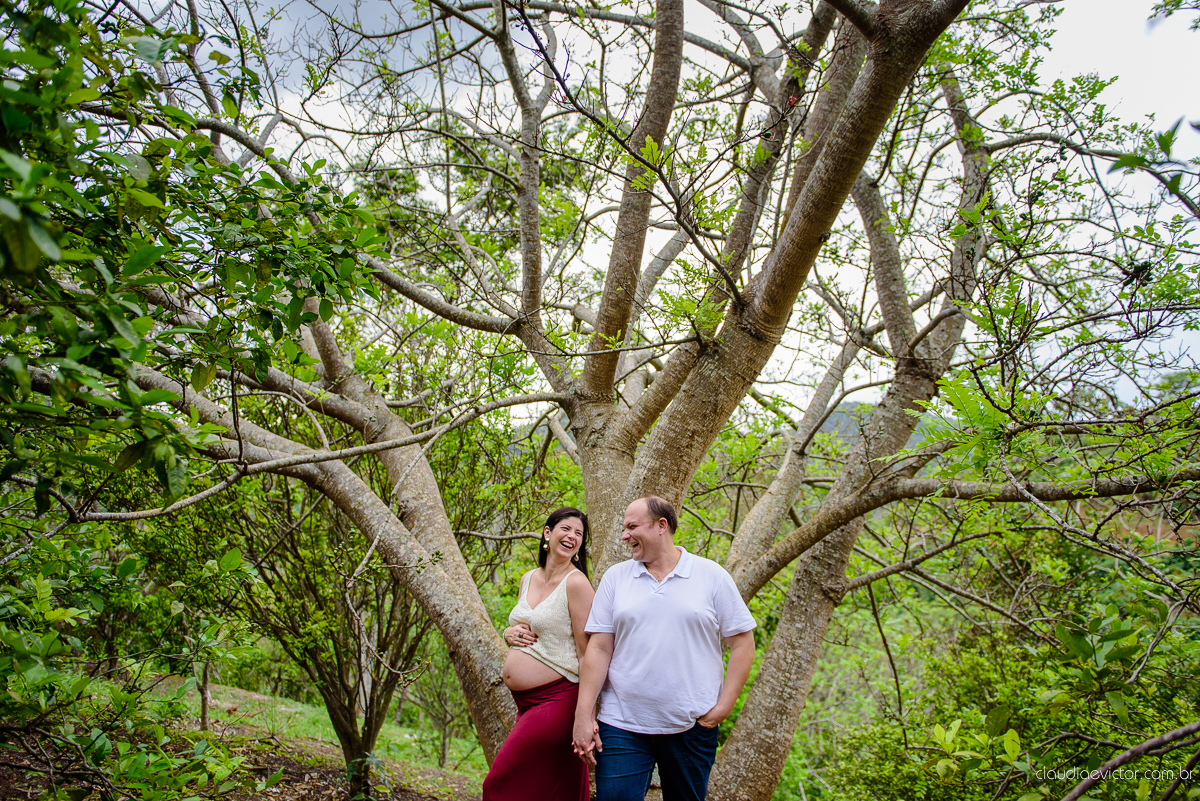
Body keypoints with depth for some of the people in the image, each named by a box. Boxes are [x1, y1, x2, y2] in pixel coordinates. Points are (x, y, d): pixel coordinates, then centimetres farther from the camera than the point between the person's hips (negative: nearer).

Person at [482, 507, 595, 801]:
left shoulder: (576, 583, -12)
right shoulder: (528, 580, 11)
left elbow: (587, 651, -14)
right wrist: (510, 633, 1)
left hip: (555, 700, -7)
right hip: (525, 702, 7)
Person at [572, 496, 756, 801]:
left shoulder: (712, 576, 0)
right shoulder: (615, 578, 5)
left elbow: (743, 643, 1)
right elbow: (599, 649, 2)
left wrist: (723, 707, -6)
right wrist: (583, 716, -4)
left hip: (691, 727, 0)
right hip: (622, 726, 1)